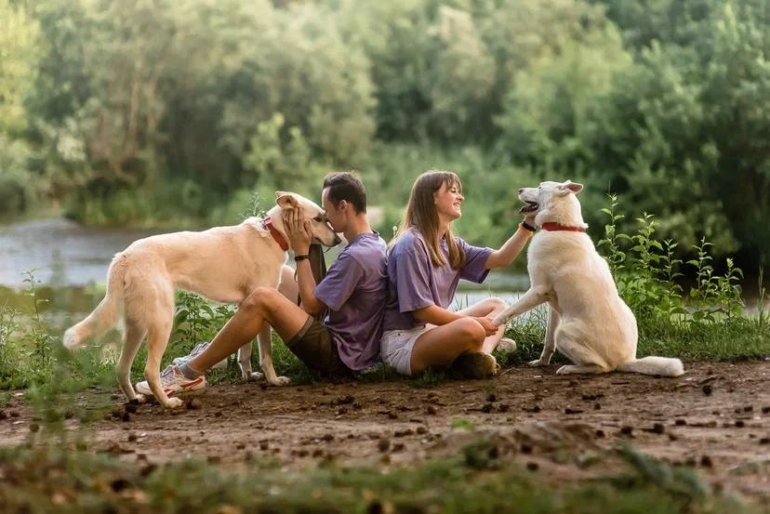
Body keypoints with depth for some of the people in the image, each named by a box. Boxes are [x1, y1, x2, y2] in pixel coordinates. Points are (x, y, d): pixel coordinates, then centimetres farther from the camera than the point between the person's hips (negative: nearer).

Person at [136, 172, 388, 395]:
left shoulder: (356, 256, -20)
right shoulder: (375, 244, 13)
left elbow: (311, 305, -13)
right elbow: (320, 293, 17)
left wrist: (301, 252, -7)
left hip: (339, 355, -11)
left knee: (261, 298, -23)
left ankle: (191, 372, -16)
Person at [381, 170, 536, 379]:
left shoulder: (451, 245, 12)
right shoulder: (411, 245, -15)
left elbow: (501, 258, 9)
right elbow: (420, 309, -19)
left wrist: (528, 224, -1)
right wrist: (472, 321, -16)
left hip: (432, 330, 10)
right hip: (402, 342, -10)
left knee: (496, 305, 12)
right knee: (470, 329, -35)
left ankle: (482, 353, -15)